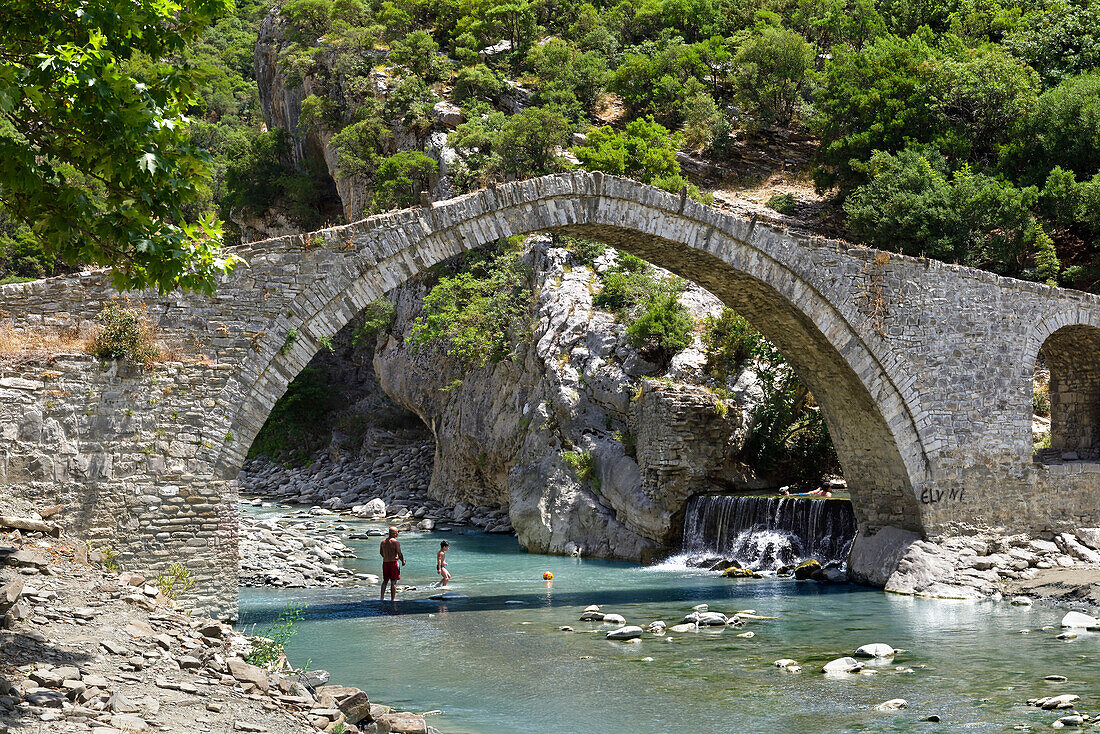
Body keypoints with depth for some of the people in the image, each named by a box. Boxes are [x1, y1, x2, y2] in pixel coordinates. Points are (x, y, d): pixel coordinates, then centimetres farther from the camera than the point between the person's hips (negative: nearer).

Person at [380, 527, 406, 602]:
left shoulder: (383, 542, 7)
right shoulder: (395, 542, -12)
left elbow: (381, 552, 18)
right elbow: (399, 553, -14)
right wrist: (403, 561, 2)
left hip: (385, 562, 6)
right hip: (393, 563, -6)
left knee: (385, 581, 19)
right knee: (393, 582, -1)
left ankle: (382, 597, 19)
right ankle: (392, 599, -3)